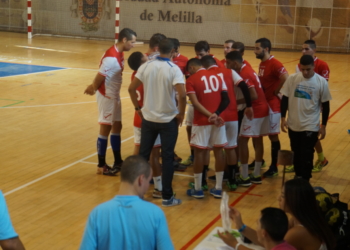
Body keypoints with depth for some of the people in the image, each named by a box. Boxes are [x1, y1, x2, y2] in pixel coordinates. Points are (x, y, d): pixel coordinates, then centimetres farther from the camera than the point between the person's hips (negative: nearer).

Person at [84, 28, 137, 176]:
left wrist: (94, 87, 7)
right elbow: (99, 77, -19)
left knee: (117, 127, 15)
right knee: (105, 129, -1)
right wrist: (93, 88, -3)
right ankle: (101, 166, 10)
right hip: (106, 96, -9)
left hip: (115, 96, 9)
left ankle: (118, 162, 27)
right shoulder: (111, 57, -25)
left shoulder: (120, 54, 6)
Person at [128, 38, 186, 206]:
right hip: (169, 120, -3)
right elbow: (182, 95, -24)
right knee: (167, 157, 4)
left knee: (143, 155, 14)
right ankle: (167, 197, 9)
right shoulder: (174, 69, -13)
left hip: (148, 118, 4)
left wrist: (137, 108, 10)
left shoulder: (146, 66, -2)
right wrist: (181, 114, -9)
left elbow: (131, 88, -2)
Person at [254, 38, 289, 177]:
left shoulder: (274, 64, -18)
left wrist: (276, 91, -17)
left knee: (273, 135, 0)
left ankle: (274, 167, 10)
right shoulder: (261, 63, 11)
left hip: (272, 105, -9)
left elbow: (285, 78, -30)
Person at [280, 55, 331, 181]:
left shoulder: (321, 82, -9)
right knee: (296, 154, 16)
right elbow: (285, 99, 4)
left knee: (306, 156, -1)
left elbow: (325, 105, -2)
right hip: (293, 125, 3)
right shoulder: (292, 79, -5)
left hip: (311, 126, -3)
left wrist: (323, 125, -1)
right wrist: (283, 118, 0)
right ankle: (298, 177, 32)